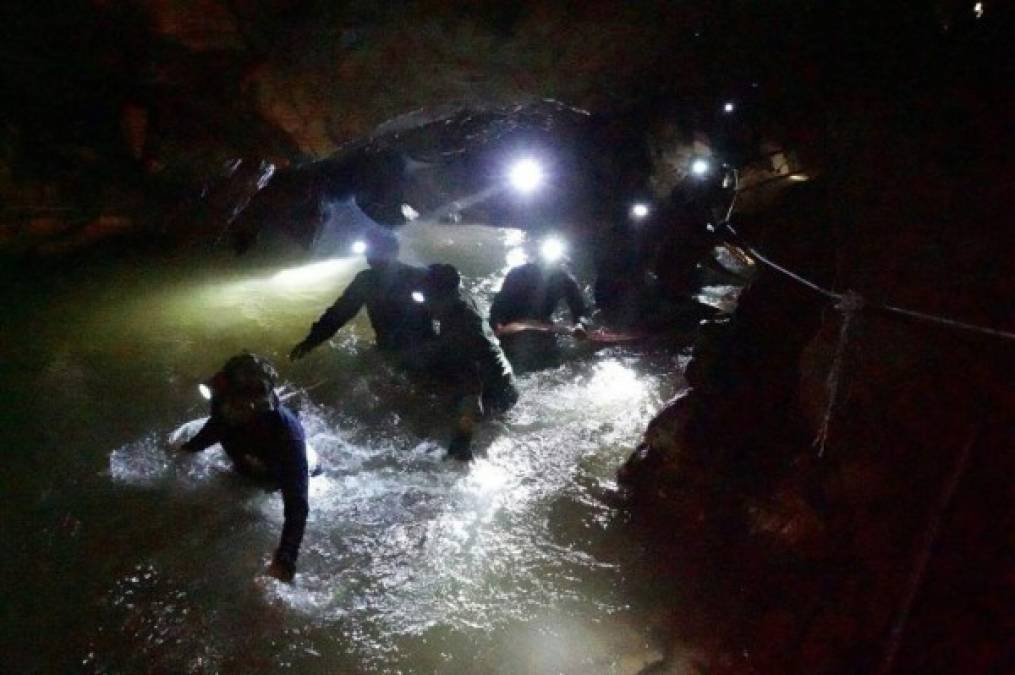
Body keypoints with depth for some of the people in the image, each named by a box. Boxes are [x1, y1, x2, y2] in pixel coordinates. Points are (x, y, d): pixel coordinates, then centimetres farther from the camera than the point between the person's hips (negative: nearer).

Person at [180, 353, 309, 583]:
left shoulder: (288, 433, -51)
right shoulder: (225, 403, -36)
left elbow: (296, 503, -52)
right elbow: (217, 425, -9)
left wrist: (285, 561, -64)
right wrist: (186, 449, 10)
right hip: (245, 468, 4)